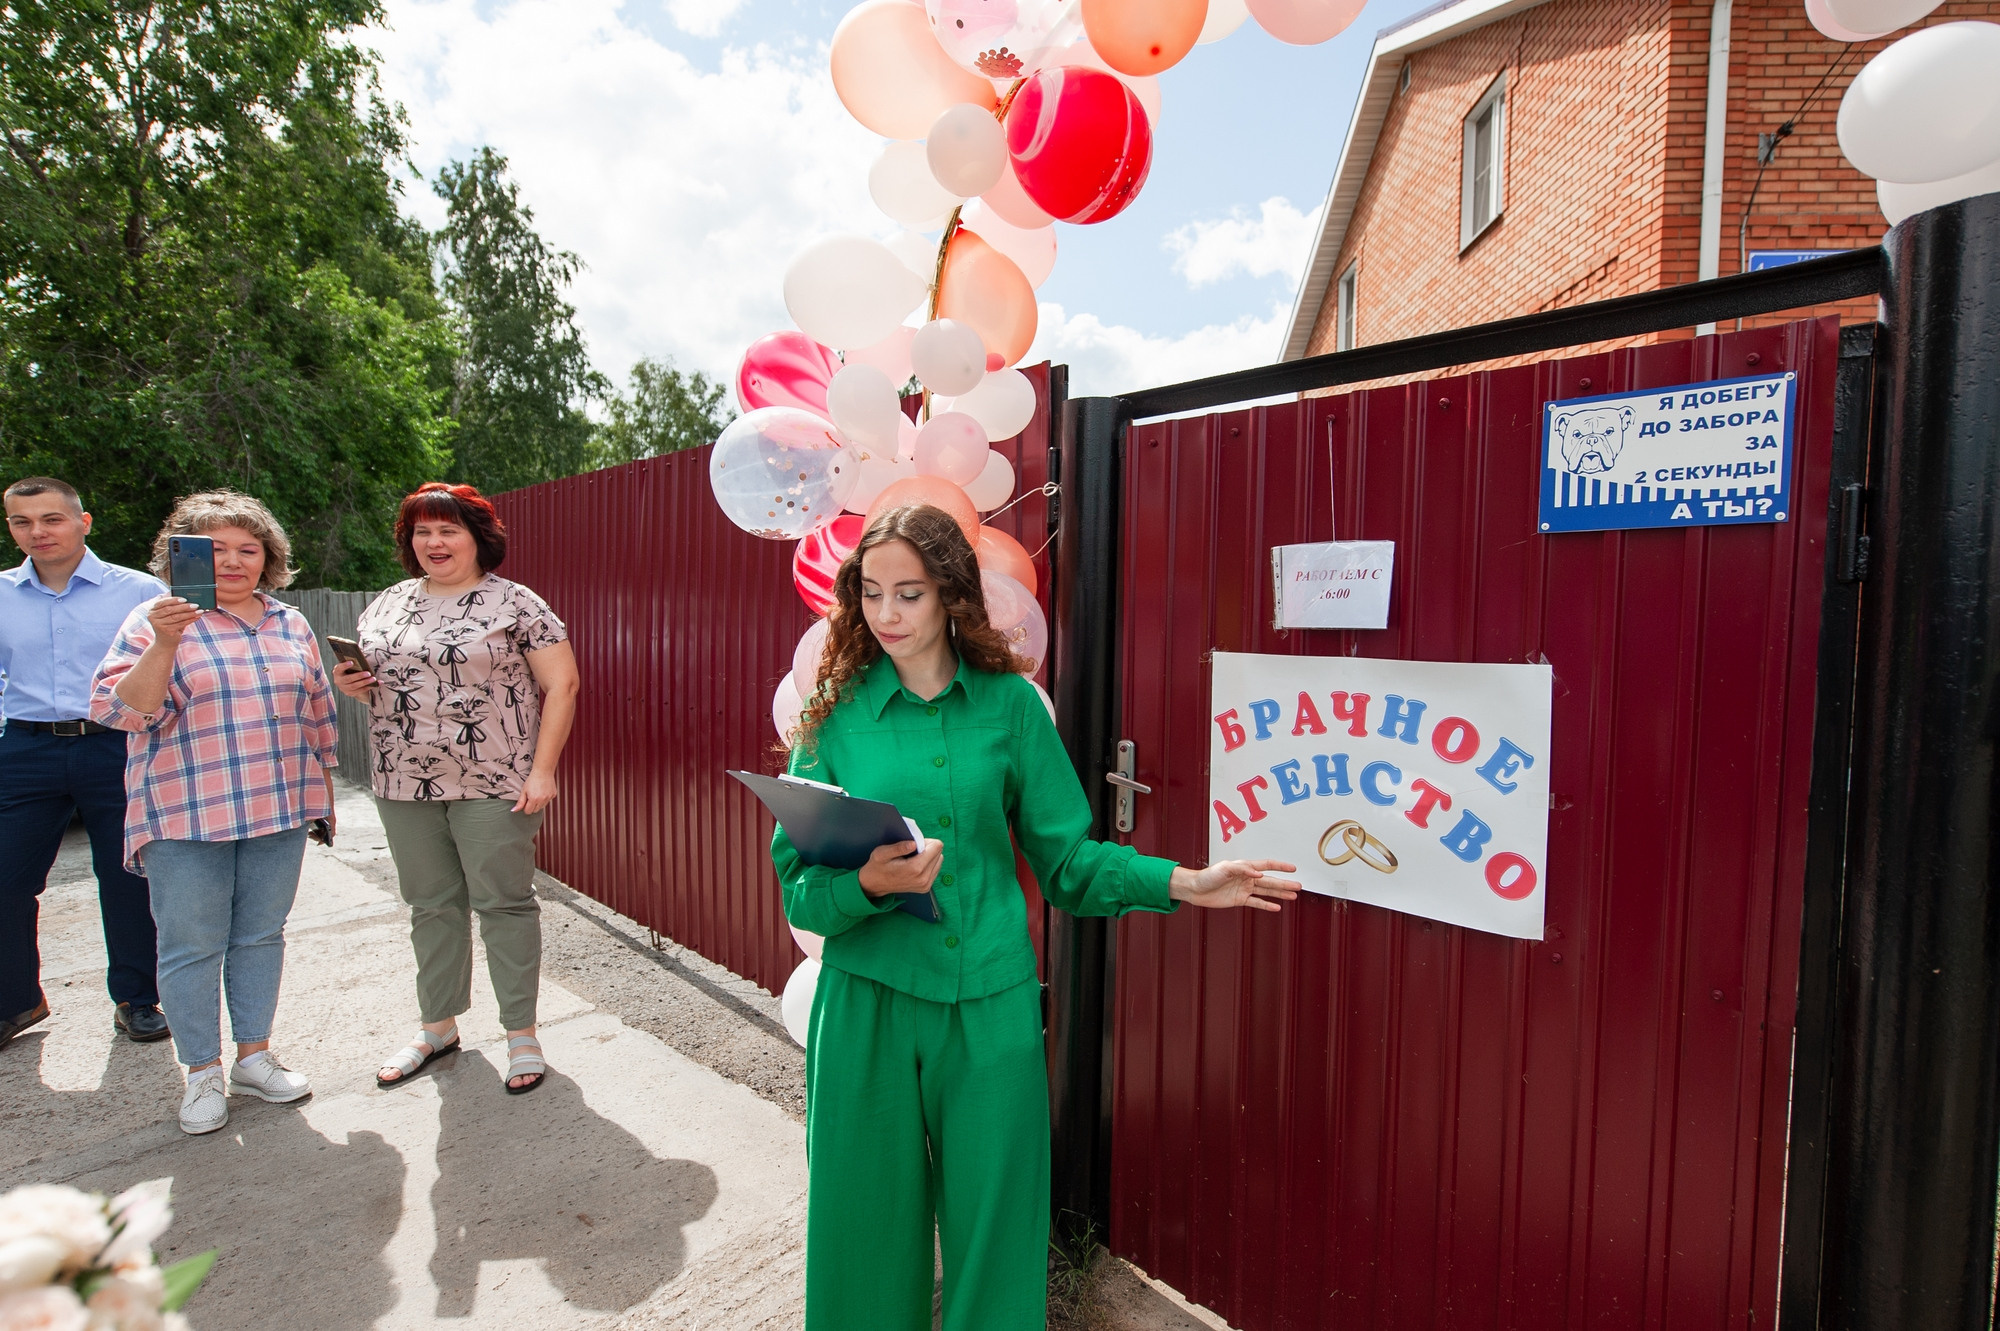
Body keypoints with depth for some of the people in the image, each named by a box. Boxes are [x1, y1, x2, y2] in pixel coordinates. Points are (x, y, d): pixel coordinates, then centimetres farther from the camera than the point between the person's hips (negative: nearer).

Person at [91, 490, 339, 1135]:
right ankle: (203, 1075, 23)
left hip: (279, 814, 4)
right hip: (186, 817, -3)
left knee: (261, 937, 13)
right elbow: (121, 711, -13)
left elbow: (318, 715, 16)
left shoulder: (291, 625, 9)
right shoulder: (156, 622, -3)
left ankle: (254, 1056, 28)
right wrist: (164, 643, -26)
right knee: (191, 946, 7)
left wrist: (323, 792, 16)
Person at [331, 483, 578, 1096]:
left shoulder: (515, 603, -5)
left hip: (494, 784, -5)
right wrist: (352, 683, -3)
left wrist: (542, 769, -14)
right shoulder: (388, 605, 12)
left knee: (504, 903, 1)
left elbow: (561, 683, -8)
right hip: (406, 783, 5)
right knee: (431, 905, 15)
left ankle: (522, 1032, 14)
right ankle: (438, 1025, 31)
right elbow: (371, 674, 23)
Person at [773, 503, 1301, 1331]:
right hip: (869, 1005, 0)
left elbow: (1063, 858, 2)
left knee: (992, 1226, 13)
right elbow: (799, 889, -4)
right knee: (868, 1228, 15)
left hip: (990, 1008, 1)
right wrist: (870, 883, -24)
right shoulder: (836, 715, -2)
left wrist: (1184, 884, -8)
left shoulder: (1010, 704, -1)